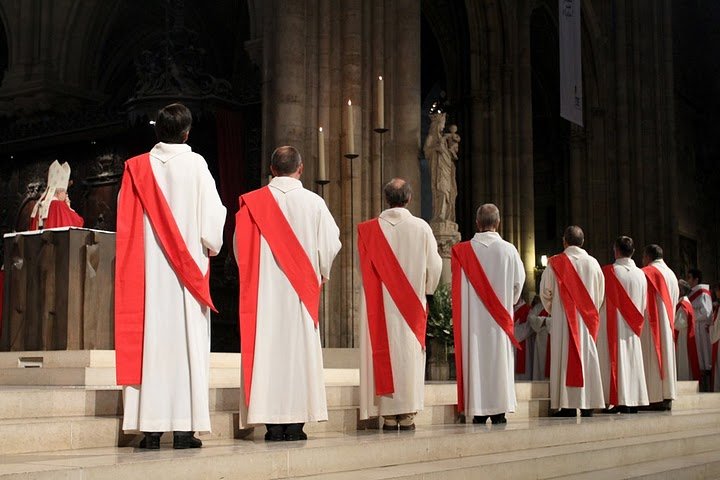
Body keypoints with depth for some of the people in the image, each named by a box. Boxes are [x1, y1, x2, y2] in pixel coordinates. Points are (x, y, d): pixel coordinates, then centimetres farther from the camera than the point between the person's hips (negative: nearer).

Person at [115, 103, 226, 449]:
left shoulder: (137, 168, 4)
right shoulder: (195, 165, -3)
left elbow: (125, 223, 5)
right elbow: (212, 216, -6)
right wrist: (210, 247, 11)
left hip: (147, 268, 2)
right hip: (187, 269, -2)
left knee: (150, 338, 2)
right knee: (187, 341, 0)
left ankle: (151, 428, 0)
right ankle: (184, 427, -3)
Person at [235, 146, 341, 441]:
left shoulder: (253, 202, 1)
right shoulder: (314, 203, -1)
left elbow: (240, 246, 4)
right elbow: (330, 244, 1)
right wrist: (319, 276, 17)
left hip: (263, 288, 1)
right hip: (302, 291, -1)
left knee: (266, 349, 2)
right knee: (299, 348, 3)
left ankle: (273, 424, -1)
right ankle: (295, 423, 1)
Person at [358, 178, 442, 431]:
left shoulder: (369, 230, -3)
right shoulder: (421, 227, -5)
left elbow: (363, 267, 7)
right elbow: (434, 265, 2)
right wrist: (425, 290, 20)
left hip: (380, 304, 1)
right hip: (412, 303, -1)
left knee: (384, 352, 3)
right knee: (410, 353, 3)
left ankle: (388, 415, 3)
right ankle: (407, 414, 2)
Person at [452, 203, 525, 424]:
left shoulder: (463, 251, -4)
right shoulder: (508, 250, -5)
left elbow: (458, 286, 2)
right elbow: (518, 282, 4)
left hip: (472, 316, 0)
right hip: (499, 319, 0)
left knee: (476, 358, 3)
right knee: (499, 358, 5)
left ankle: (478, 411, 3)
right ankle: (498, 411, 5)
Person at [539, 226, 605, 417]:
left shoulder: (555, 263, -6)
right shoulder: (593, 263, 3)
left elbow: (545, 292, -1)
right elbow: (600, 294, 11)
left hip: (562, 319, -3)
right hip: (587, 319, 3)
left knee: (564, 358, -2)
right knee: (587, 357, 6)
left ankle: (567, 406, -5)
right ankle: (588, 405, 5)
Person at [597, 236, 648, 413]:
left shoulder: (608, 271, -11)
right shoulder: (641, 274, 5)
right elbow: (643, 304, 12)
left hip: (614, 324, -5)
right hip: (633, 328, 5)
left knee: (616, 359, -4)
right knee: (632, 361, 9)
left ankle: (621, 401, -9)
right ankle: (634, 401, 9)